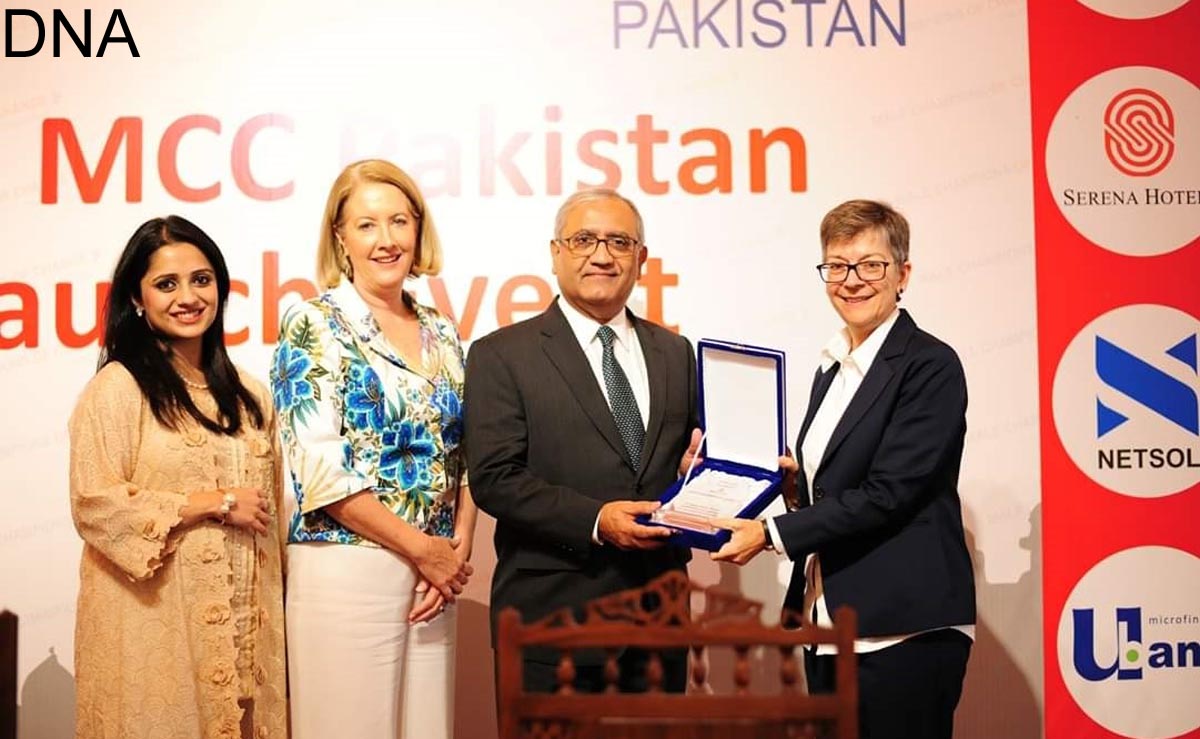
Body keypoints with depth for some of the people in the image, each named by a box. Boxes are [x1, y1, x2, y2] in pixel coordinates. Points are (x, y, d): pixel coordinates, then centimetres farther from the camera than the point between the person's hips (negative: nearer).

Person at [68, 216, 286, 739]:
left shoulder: (246, 394, 11)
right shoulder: (117, 387, -7)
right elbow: (94, 506, -15)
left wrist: (274, 612, 15)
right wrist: (214, 503, -13)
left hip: (243, 624, 5)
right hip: (154, 622, -5)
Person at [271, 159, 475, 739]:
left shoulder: (442, 335, 11)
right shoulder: (315, 326, -6)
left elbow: (463, 460, 13)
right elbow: (320, 469, -14)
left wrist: (459, 548, -3)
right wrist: (421, 548, -11)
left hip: (435, 572, 5)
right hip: (345, 568, -5)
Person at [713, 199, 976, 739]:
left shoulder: (930, 366, -11)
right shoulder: (833, 366, 13)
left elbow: (887, 492, -18)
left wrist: (772, 533, -16)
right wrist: (793, 479, 0)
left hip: (904, 631, -8)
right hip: (829, 621, 8)